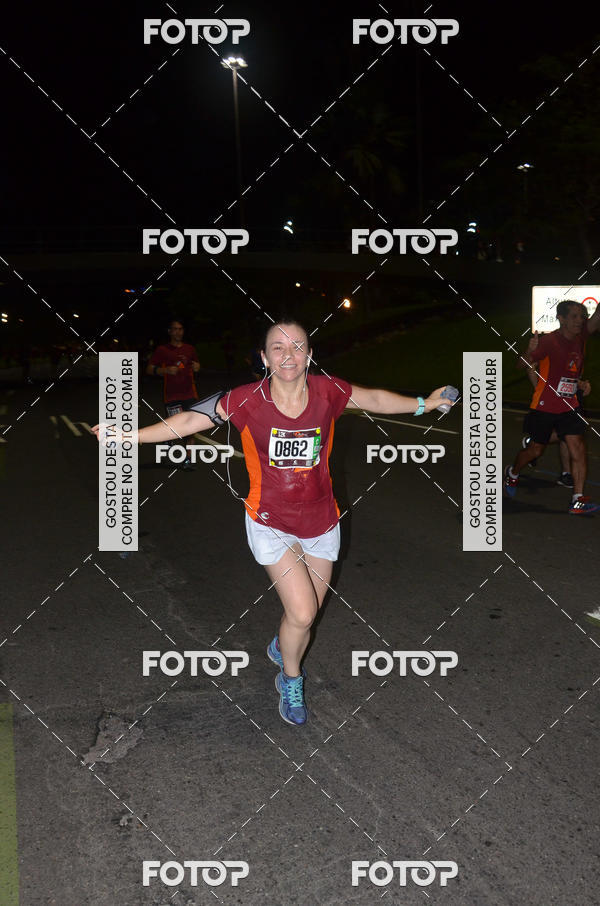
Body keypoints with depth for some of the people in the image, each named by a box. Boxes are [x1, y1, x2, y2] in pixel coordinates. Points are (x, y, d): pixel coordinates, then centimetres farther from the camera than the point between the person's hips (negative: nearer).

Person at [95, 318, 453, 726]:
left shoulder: (327, 392, -11)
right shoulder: (247, 400, -16)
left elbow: (376, 399, 6)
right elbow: (189, 420, -10)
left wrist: (423, 403, 5)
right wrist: (130, 434, -15)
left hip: (321, 521, 3)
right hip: (272, 523, -3)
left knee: (308, 613, 15)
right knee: (302, 612, -10)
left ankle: (282, 648, 52)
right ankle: (291, 681, 22)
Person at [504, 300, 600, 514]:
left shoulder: (580, 336, 2)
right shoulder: (549, 341, -15)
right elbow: (523, 365, -17)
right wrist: (530, 351, -36)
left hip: (569, 407, 5)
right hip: (544, 406, -4)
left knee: (578, 449, -9)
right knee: (535, 450, 10)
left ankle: (578, 501, -8)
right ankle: (512, 474, 39)